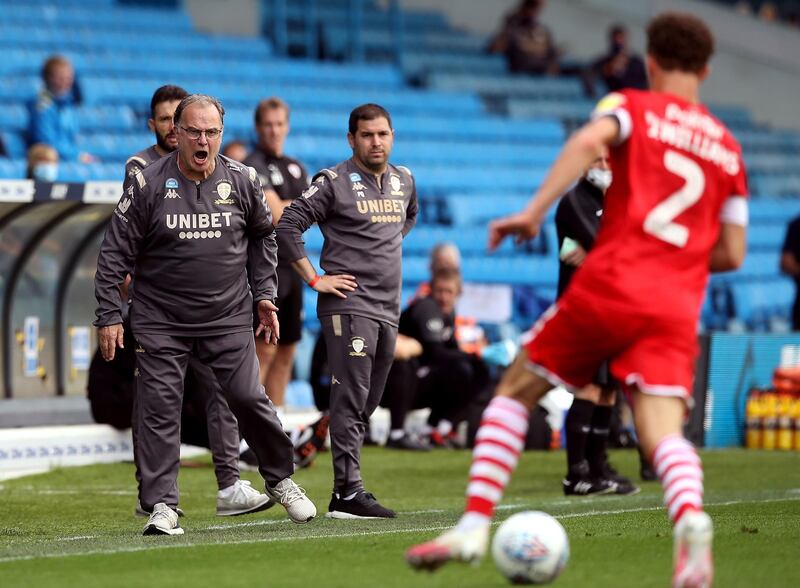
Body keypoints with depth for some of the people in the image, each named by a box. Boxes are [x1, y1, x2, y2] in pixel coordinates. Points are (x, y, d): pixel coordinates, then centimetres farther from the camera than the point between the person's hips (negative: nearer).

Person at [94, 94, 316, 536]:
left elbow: (263, 237, 18)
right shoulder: (147, 184, -8)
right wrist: (109, 316, -8)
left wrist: (263, 293, 12)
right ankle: (161, 506, 0)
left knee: (249, 399, -5)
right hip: (160, 321, -1)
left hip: (228, 318, 1)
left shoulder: (242, 181, 0)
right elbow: (115, 252, -5)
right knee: (158, 409, -6)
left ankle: (280, 480, 17)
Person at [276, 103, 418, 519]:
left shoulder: (403, 180, 13)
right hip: (348, 305, -7)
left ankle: (347, 488, 15)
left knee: (366, 404, 9)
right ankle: (347, 493, -16)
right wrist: (314, 279, -12)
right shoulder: (333, 183, -8)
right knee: (351, 399, -13)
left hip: (388, 309, 7)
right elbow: (287, 226, -11)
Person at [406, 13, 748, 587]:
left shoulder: (634, 107, 8)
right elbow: (731, 253, 16)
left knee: (515, 389, 15)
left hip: (610, 283, -2)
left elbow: (590, 139, -17)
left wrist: (534, 211, -20)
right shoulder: (727, 148, 19)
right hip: (676, 308, 2)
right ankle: (692, 521, -41)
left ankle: (474, 527, 7)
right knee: (663, 434, -8)